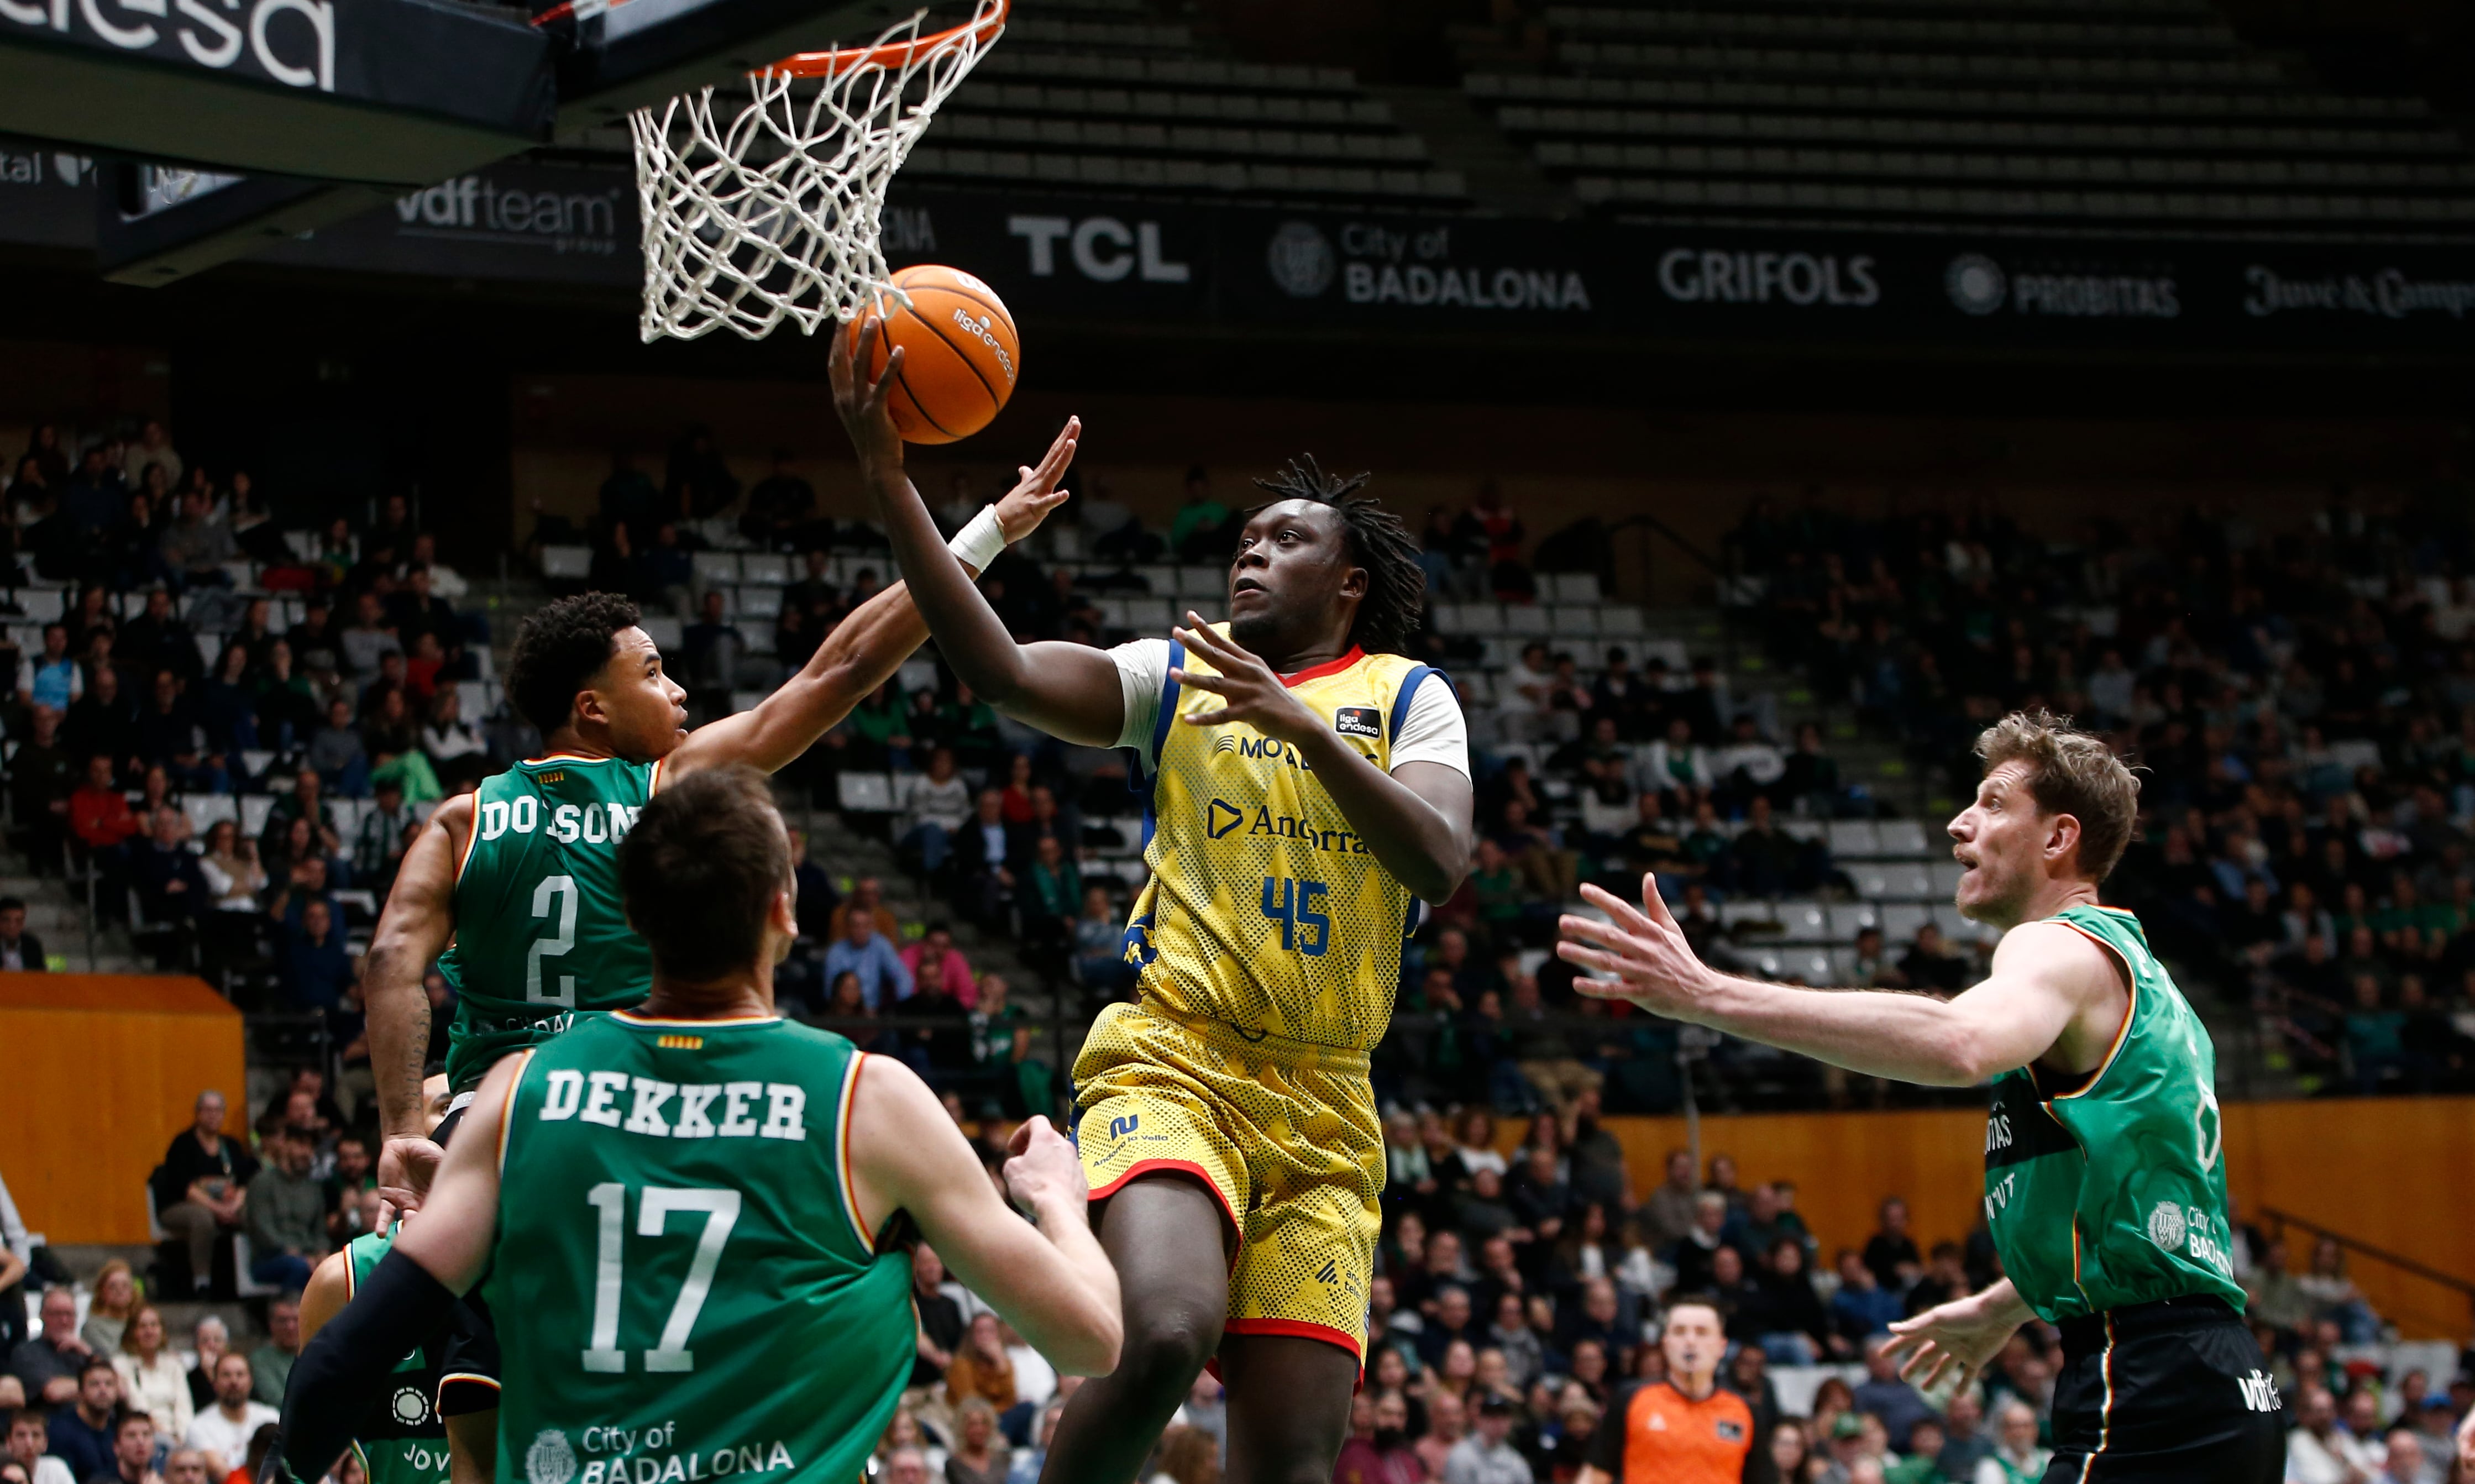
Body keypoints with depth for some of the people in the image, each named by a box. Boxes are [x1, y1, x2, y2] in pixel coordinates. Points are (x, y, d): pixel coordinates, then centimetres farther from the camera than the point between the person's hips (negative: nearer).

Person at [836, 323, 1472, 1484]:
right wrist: (889, 485, -15)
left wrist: (1303, 725, -21)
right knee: (1164, 1332, -31)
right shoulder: (1181, 674, 10)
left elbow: (1440, 865, -8)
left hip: (1323, 1109, 2)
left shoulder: (1405, 697, 10)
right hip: (1171, 1066, -2)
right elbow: (1002, 672, -7)